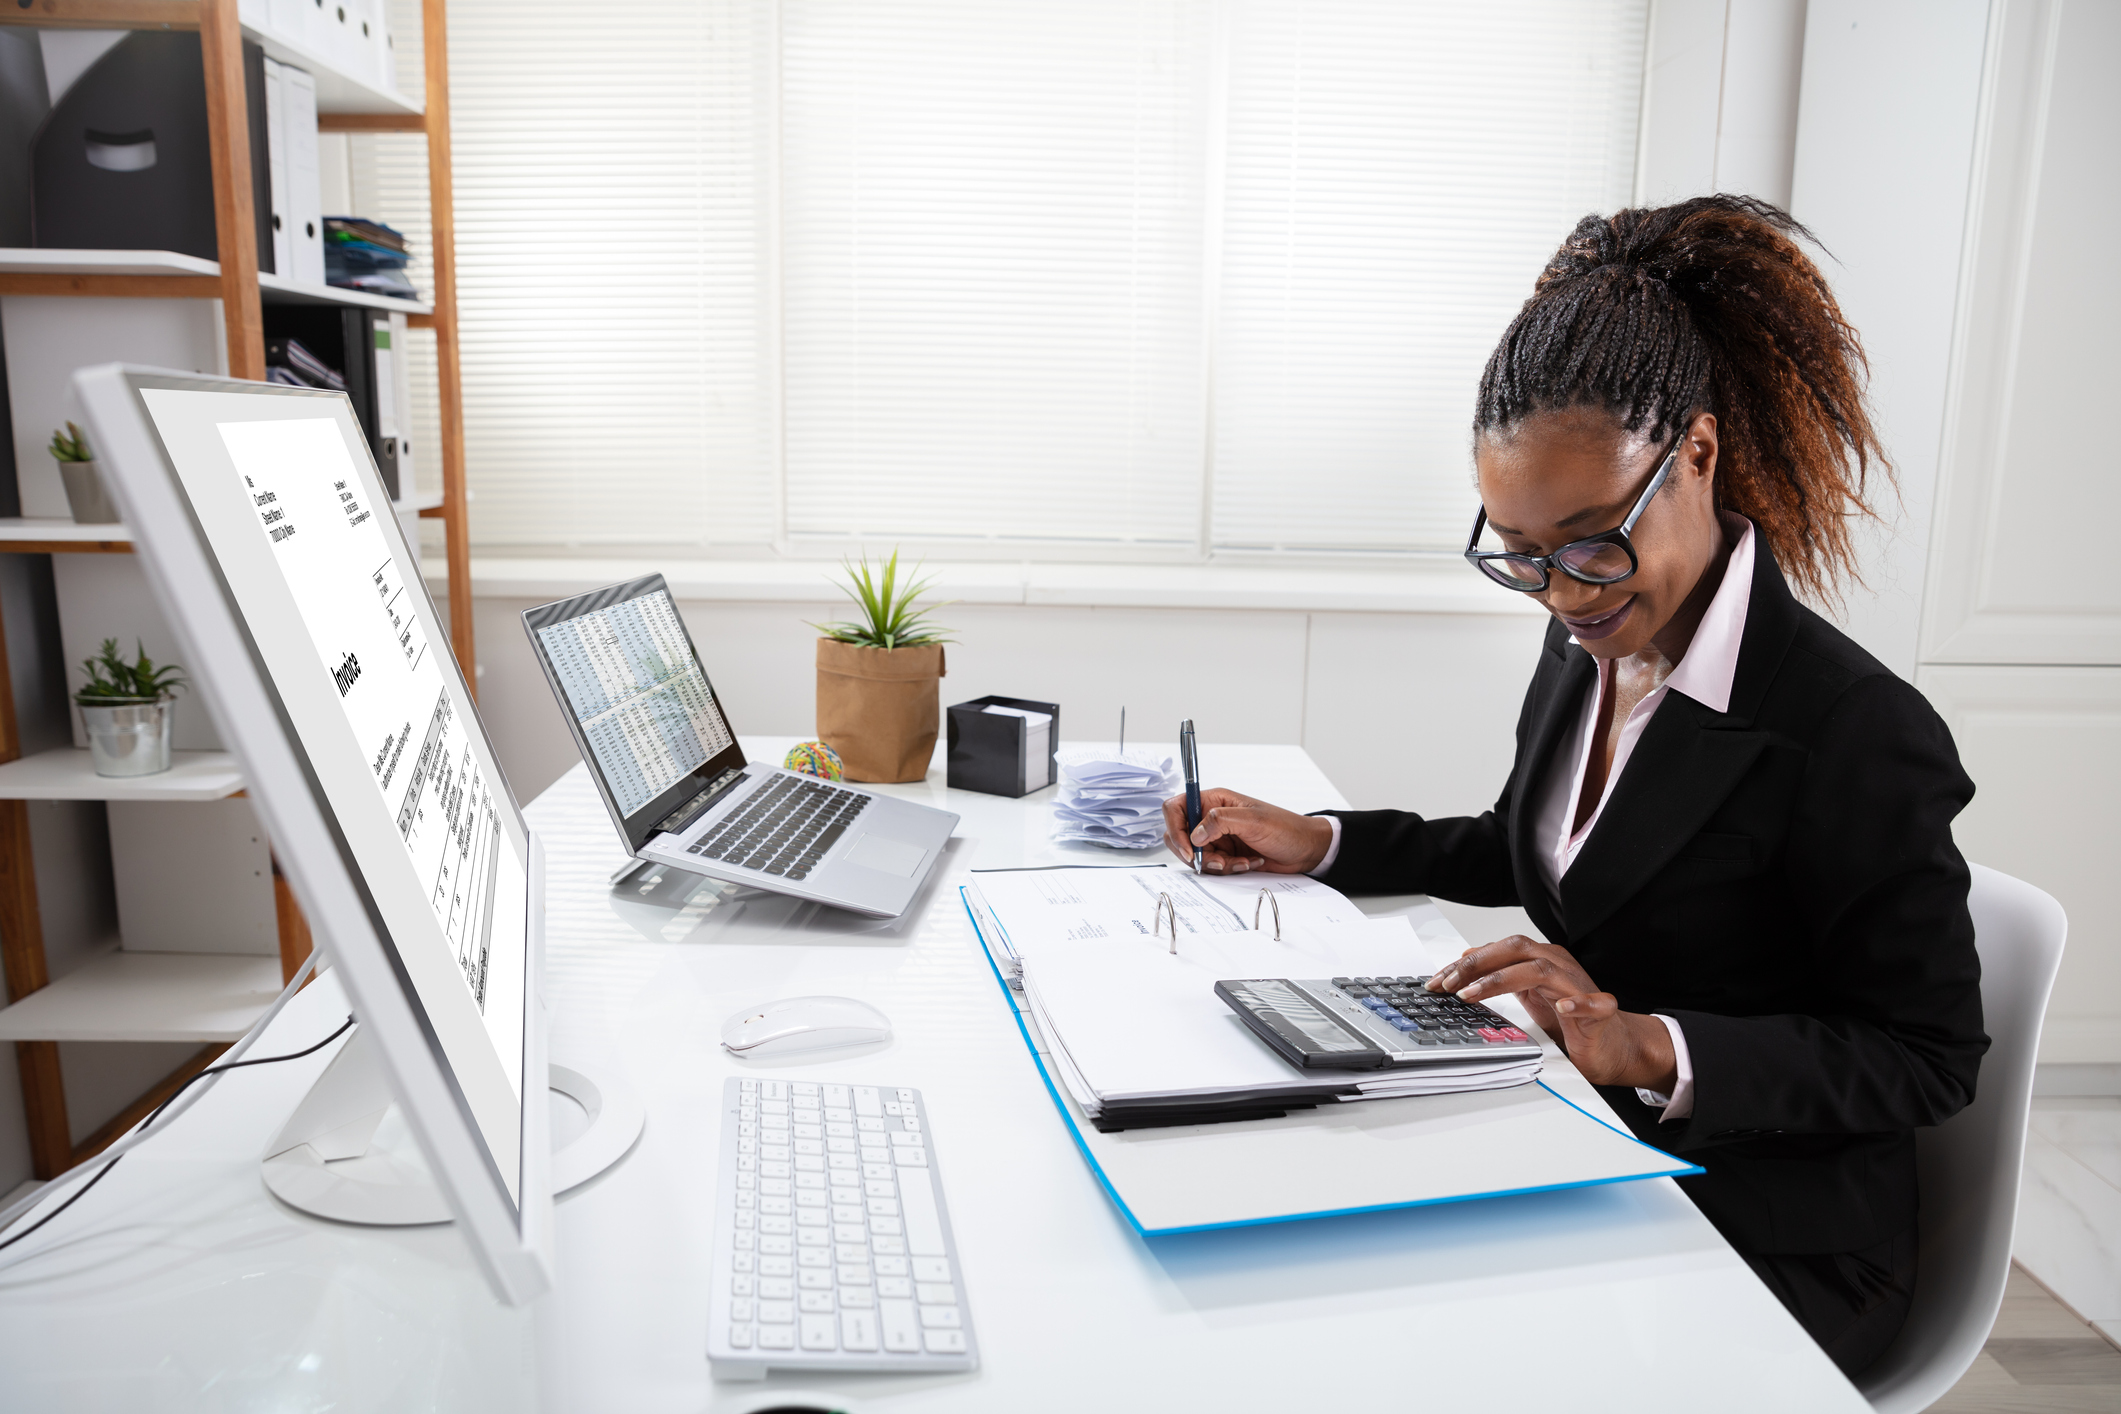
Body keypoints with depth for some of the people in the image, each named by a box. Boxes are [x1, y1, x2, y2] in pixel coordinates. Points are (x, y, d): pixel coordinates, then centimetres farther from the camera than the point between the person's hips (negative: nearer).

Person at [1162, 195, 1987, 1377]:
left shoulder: (1857, 737, -23)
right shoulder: (1587, 646, -1)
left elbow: (1930, 1056, -15)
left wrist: (1649, 1047, -27)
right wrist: (1319, 845, 8)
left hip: (1771, 1251, -6)